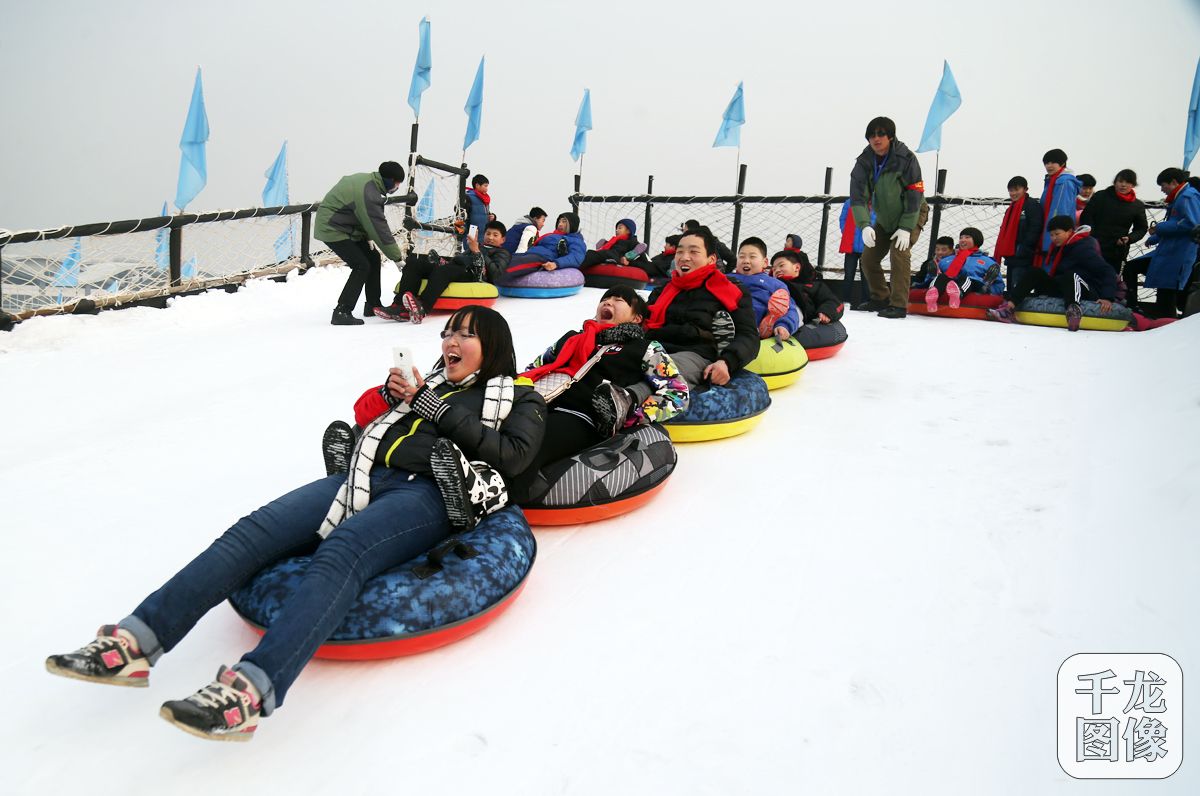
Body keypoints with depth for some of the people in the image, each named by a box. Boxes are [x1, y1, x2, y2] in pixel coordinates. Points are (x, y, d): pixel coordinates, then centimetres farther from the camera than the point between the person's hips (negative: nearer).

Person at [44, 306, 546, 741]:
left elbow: (512, 457, -4)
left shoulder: (519, 399, 16)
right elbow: (364, 418, 30)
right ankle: (135, 643, -24)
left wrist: (438, 410, -2)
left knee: (340, 553, -35)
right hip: (364, 476, 6)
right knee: (254, 531, -17)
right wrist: (391, 395, 9)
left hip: (425, 493, -6)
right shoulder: (431, 381, 32)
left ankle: (251, 691, -50)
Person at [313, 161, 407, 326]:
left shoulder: (368, 180, 0)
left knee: (373, 259, 10)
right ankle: (341, 313, -13)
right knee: (362, 266, -15)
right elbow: (379, 228, -25)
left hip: (348, 227, 10)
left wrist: (368, 238, -2)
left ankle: (373, 305, 22)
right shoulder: (368, 194, -29)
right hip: (332, 229, -10)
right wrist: (397, 256, -18)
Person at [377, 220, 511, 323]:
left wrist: (477, 252, -7)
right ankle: (401, 307, -36)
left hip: (471, 273, -7)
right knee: (414, 261, -16)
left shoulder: (502, 253, 23)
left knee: (443, 270, -39)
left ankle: (421, 309, -59)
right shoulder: (477, 246, 42)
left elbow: (495, 272, 1)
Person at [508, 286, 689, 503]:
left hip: (580, 419, -4)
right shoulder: (572, 339, 36)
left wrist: (629, 417, -7)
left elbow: (677, 393, 9)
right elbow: (534, 368, 36)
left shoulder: (646, 349, 21)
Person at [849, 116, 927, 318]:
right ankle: (880, 298, 24)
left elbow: (915, 195, -22)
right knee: (869, 257, 3)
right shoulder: (864, 161, -12)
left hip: (911, 215, -5)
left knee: (899, 253, -23)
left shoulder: (906, 158, -23)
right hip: (884, 218, 5)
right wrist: (864, 225, -33)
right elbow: (858, 195, -20)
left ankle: (899, 305, -18)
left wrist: (906, 228, -26)